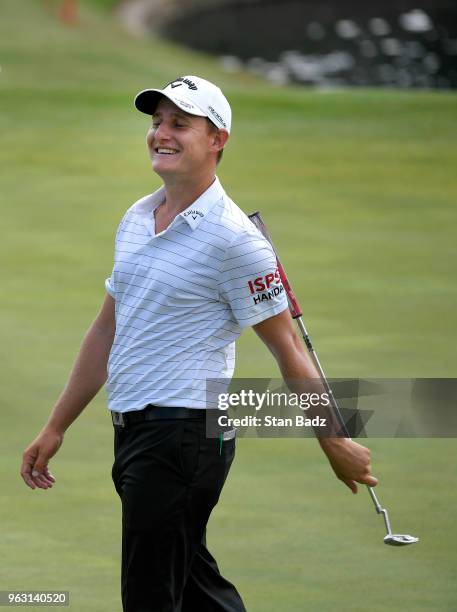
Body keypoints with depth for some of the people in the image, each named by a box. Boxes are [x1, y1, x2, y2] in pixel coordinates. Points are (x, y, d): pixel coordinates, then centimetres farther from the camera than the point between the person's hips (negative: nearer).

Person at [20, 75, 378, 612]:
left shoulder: (233, 237, -12)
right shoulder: (135, 220, 12)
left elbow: (286, 347, -8)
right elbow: (107, 330, 20)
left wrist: (335, 444, -5)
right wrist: (56, 427, 20)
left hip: (184, 431, -9)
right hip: (133, 428, 9)